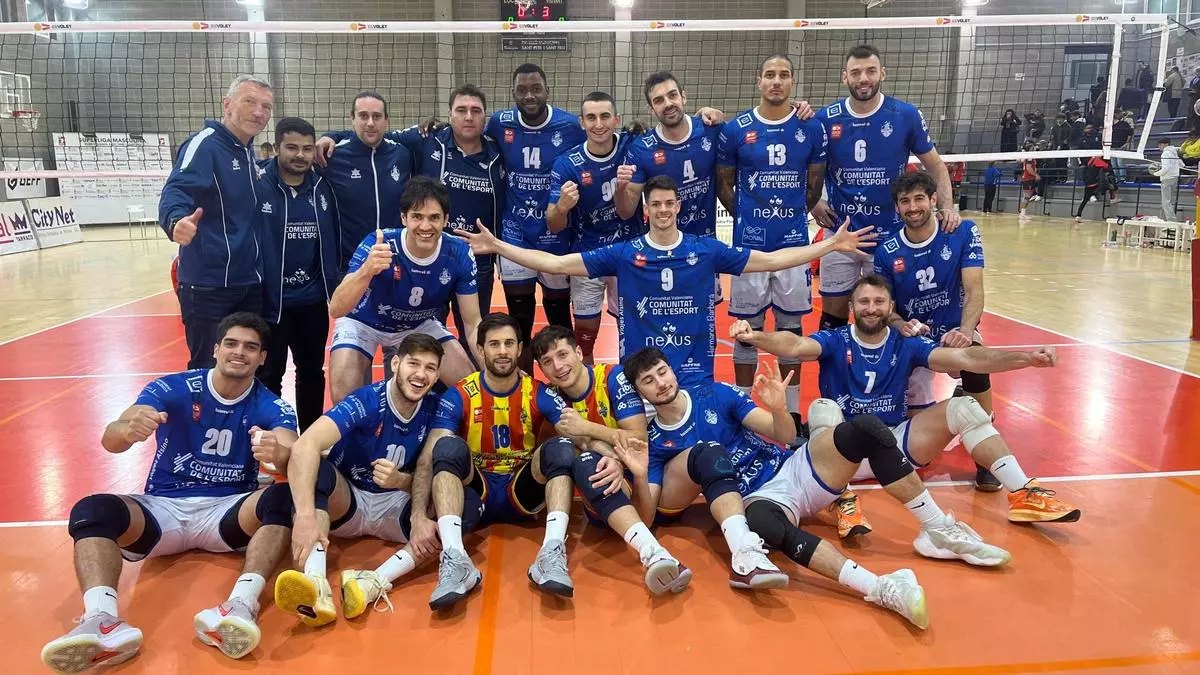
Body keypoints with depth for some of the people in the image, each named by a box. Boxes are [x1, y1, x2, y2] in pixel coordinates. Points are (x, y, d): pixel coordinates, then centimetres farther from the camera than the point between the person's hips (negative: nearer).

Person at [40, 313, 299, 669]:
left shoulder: (271, 407, -4)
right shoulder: (172, 388, -5)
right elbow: (109, 440, -18)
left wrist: (278, 453, -48)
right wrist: (127, 430, -44)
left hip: (228, 511, 0)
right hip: (163, 507, 1)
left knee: (283, 499, -30)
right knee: (91, 510, -27)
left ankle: (241, 606, -49)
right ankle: (102, 621, -48)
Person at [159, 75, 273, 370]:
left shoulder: (247, 153, 13)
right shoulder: (204, 144, -11)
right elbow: (175, 191, -27)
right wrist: (176, 221, -47)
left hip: (250, 284, 8)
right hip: (208, 286, -8)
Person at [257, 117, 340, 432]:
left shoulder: (322, 187, 1)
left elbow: (333, 240, 6)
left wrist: (334, 289, 5)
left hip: (313, 302, 4)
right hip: (269, 301, -4)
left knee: (312, 372, 18)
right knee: (269, 377, 9)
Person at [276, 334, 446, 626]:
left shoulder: (436, 410, -8)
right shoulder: (365, 401, -20)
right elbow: (305, 445, -36)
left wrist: (400, 481, -26)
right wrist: (305, 515, -49)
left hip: (397, 508, 2)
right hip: (346, 502, -2)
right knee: (317, 468, -33)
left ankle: (374, 583, -39)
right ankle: (317, 587, -49)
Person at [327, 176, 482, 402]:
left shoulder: (458, 255, -24)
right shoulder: (377, 245, -33)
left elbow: (472, 322, -15)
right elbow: (336, 310, -40)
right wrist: (367, 270, -58)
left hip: (420, 324, 3)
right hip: (364, 321, -2)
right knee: (345, 398, -21)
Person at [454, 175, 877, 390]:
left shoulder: (707, 250, 3)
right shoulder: (623, 254, 0)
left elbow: (769, 260, 5)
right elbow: (556, 264, -1)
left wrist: (831, 244, 2)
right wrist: (496, 246, -6)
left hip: (695, 375, 1)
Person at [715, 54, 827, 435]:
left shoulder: (811, 129, 1)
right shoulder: (735, 130, -2)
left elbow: (815, 184, 12)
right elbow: (723, 184, 8)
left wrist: (794, 214, 12)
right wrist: (747, 216, 6)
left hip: (794, 242, 1)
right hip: (749, 244, -1)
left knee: (790, 324, 9)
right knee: (749, 327, 6)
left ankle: (791, 408, 21)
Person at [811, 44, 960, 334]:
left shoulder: (906, 115, -5)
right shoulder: (826, 118, -3)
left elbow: (936, 166, 4)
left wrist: (947, 206, -10)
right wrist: (812, 203, -4)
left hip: (890, 234, -1)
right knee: (833, 313, 9)